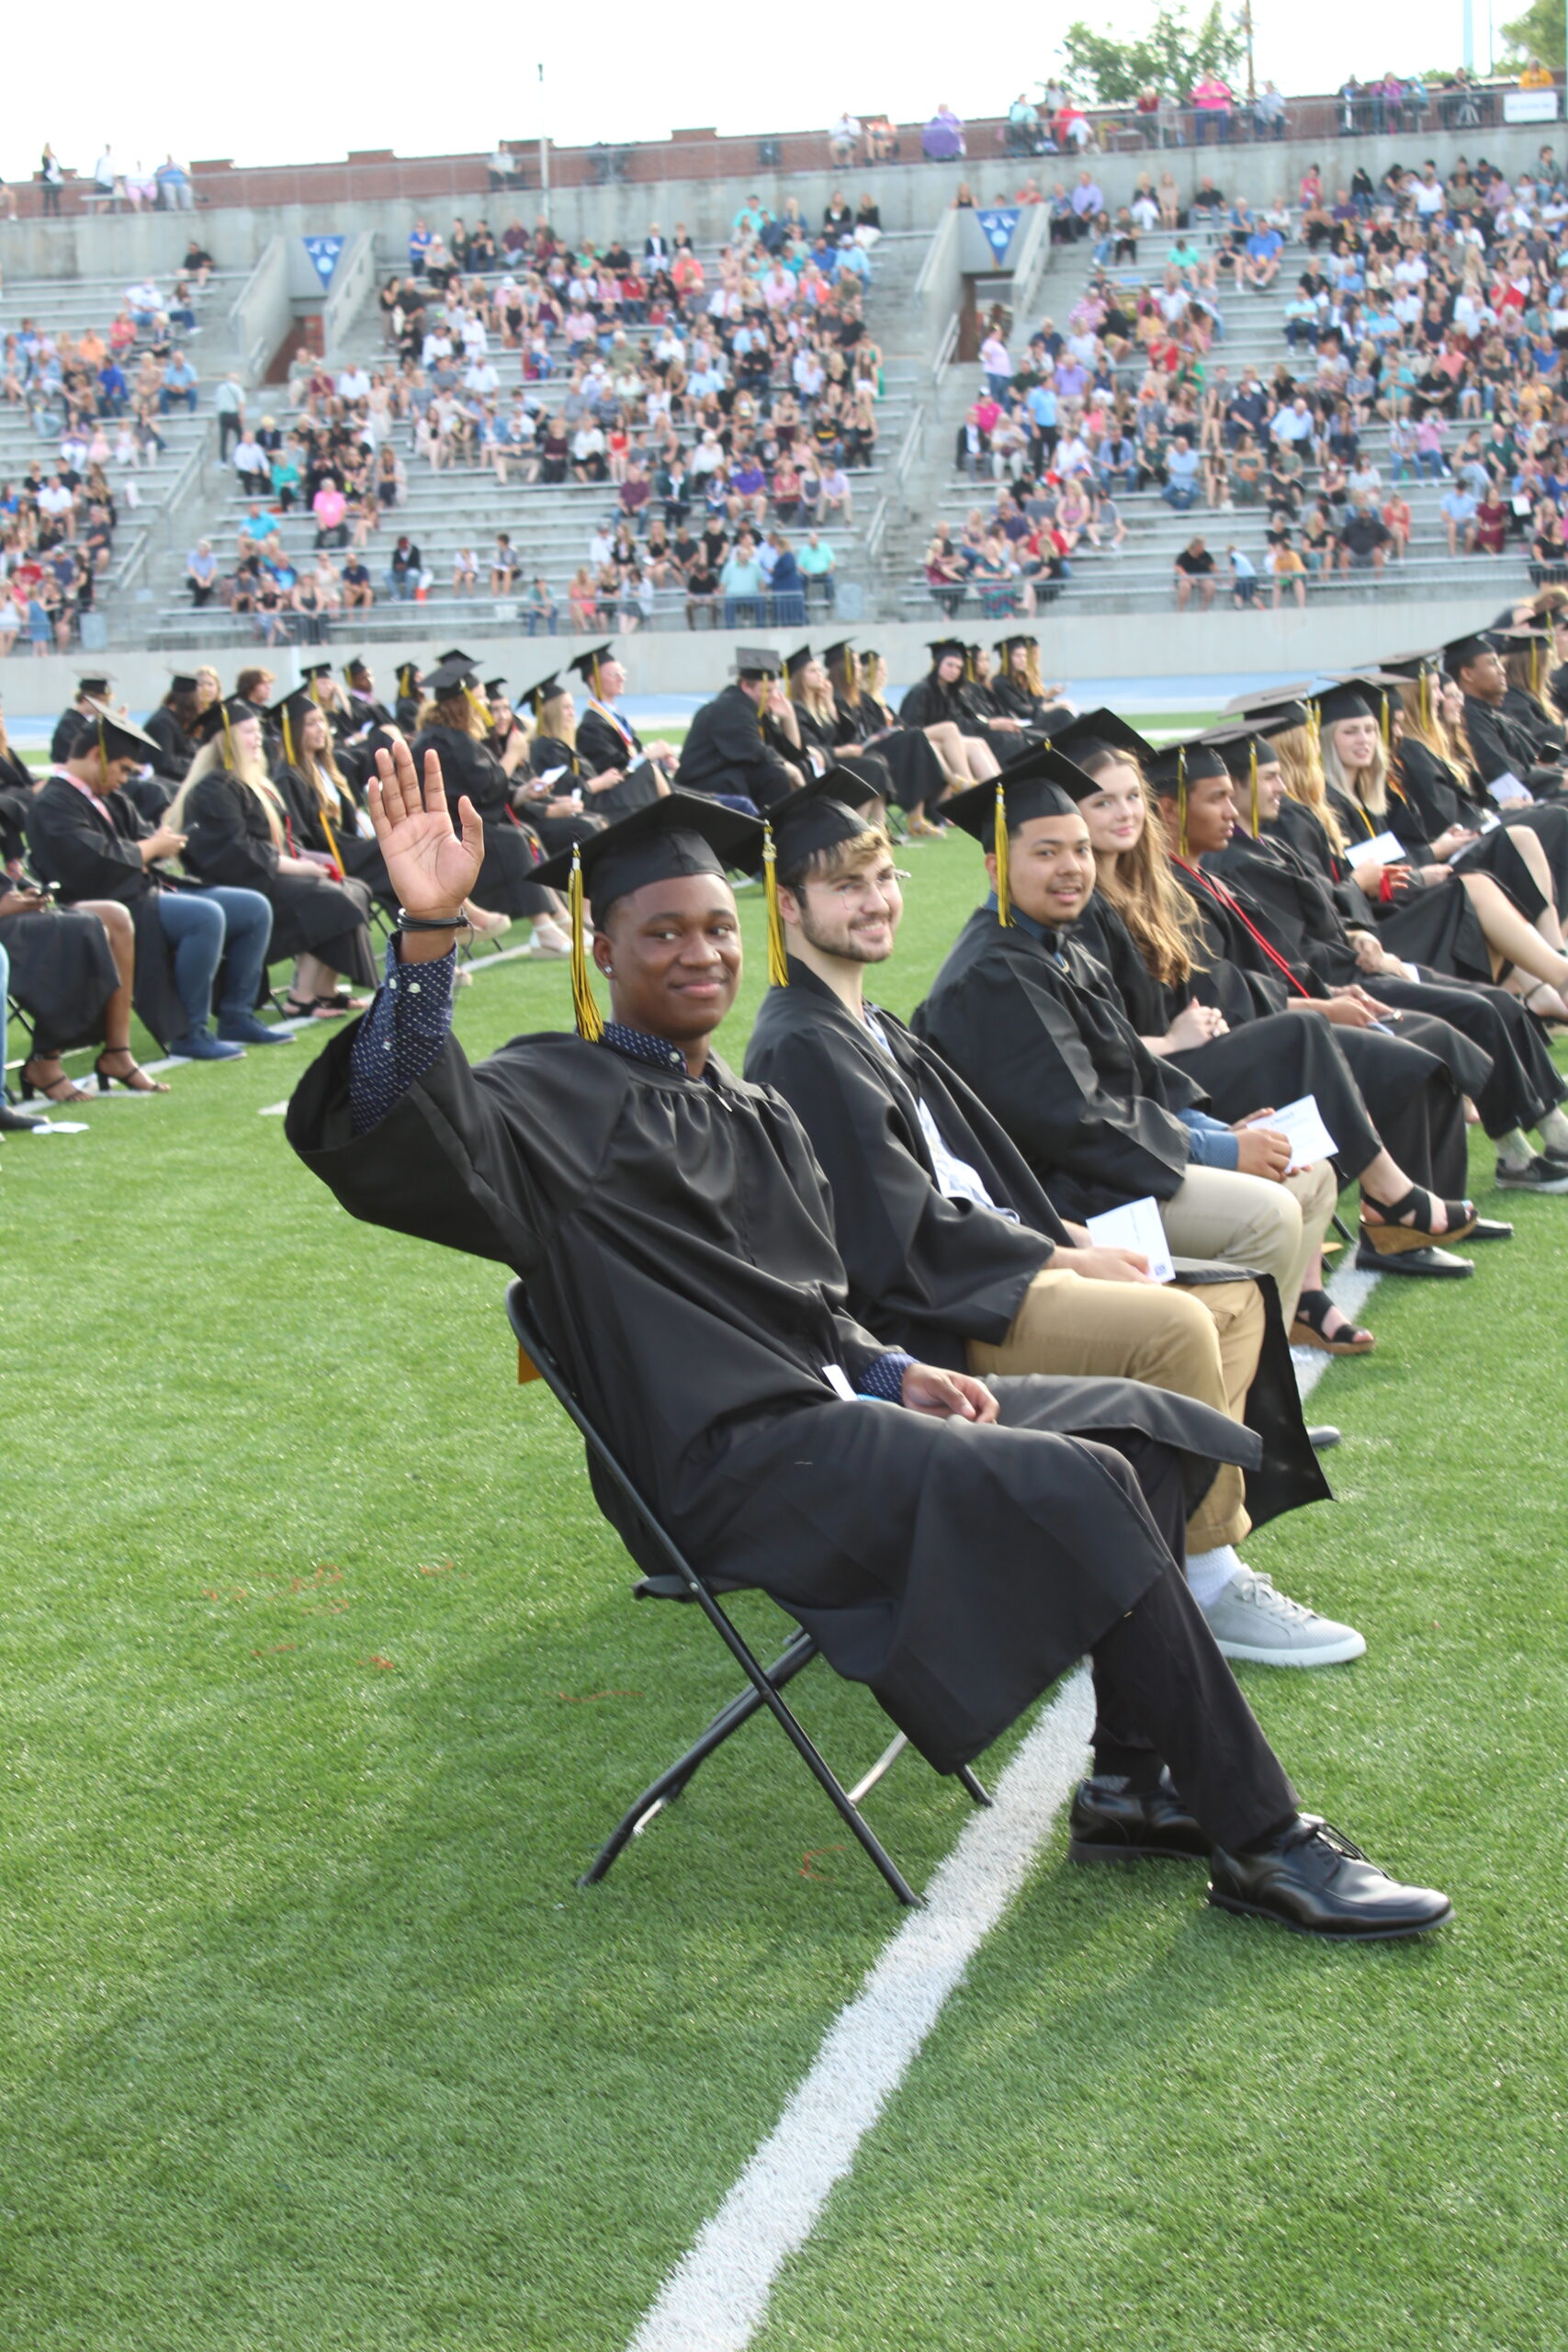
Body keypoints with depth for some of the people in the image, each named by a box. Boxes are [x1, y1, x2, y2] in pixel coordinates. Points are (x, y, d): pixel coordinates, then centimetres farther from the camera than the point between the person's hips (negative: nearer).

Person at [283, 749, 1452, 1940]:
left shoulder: (757, 1117, 18)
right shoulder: (560, 1097, -7)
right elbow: (403, 1142, -27)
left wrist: (893, 1374, 2)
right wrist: (426, 937, -41)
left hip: (817, 1405, 9)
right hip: (729, 1461, -9)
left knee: (1139, 1422, 4)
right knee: (1077, 1487, -22)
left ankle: (1132, 1781, 3)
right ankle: (1261, 1839, -13)